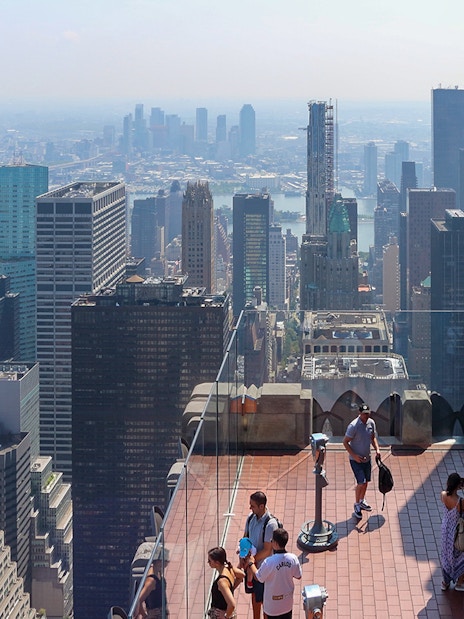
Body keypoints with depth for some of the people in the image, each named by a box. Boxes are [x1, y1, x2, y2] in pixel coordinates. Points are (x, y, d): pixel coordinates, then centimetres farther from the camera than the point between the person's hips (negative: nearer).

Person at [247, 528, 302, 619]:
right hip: (287, 602, 4)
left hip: (273, 604, -4)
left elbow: (258, 578, -11)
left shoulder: (269, 562, -28)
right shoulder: (293, 559, -15)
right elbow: (298, 576, -1)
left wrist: (251, 563, 4)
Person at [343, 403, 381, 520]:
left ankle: (362, 501, 39)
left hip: (367, 458, 7)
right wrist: (354, 456, -21)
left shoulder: (371, 423, -2)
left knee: (366, 481, 18)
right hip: (356, 460, -7)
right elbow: (345, 442, -16)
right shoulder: (353, 426, -22)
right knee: (361, 482, -13)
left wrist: (377, 449, -3)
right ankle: (357, 505, 5)